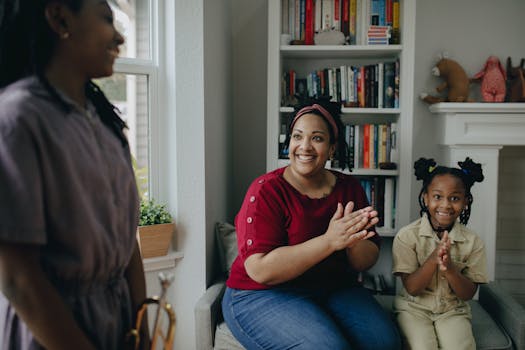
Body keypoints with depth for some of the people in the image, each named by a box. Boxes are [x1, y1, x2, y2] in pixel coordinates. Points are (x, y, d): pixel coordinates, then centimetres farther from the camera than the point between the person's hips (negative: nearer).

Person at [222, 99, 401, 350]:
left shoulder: (349, 188, 4)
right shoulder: (266, 191, -12)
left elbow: (367, 261, 2)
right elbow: (260, 270, -22)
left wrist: (352, 241, -23)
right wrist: (330, 241, -28)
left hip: (334, 290, 5)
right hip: (262, 296, -5)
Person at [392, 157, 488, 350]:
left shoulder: (472, 242, -4)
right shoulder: (407, 236, -10)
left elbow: (468, 294, -4)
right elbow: (412, 288, -12)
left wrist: (449, 268, -24)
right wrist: (433, 258, -28)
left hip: (453, 310, 2)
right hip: (415, 307, -2)